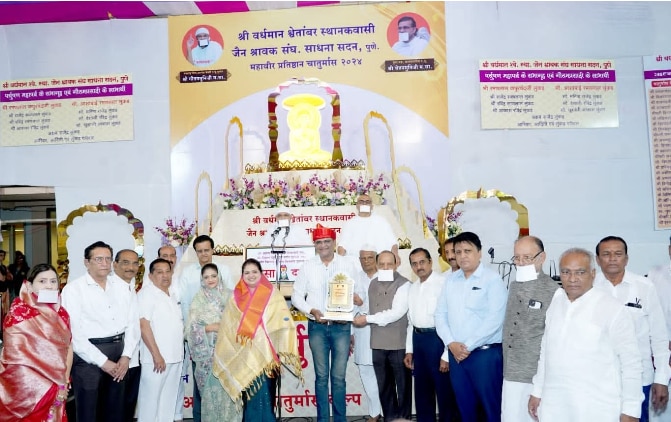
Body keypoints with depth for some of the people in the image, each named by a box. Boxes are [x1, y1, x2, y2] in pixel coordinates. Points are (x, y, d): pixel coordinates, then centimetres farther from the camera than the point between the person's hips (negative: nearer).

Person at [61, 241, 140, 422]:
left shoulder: (122, 286, 9)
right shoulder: (73, 289, -7)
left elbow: (132, 322, 8)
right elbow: (74, 333, -12)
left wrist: (126, 356, -4)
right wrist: (102, 361, -13)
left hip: (118, 352, 5)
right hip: (89, 355, -4)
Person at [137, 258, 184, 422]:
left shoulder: (172, 293, 12)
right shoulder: (146, 293, -11)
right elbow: (144, 325, -18)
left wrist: (181, 349, 14)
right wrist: (156, 355, -20)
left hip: (175, 356, 8)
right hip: (157, 357, -7)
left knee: (169, 398, 15)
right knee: (150, 398, 0)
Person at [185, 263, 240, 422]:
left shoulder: (229, 295, 6)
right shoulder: (199, 299, 2)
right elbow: (191, 327, -3)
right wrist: (210, 327, -14)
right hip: (208, 352, -1)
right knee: (212, 389, 1)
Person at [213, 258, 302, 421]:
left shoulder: (273, 295, 0)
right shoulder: (235, 298, 9)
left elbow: (284, 322, -4)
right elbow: (227, 327, 12)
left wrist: (285, 352, -11)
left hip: (264, 354, -2)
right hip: (244, 354, 3)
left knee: (263, 394, -7)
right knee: (251, 394, 5)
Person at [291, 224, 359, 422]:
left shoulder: (348, 265, 1)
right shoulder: (307, 266, 2)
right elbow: (296, 295, 4)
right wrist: (311, 311, -10)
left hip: (341, 326, -1)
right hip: (317, 326, 1)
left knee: (339, 376, 3)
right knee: (321, 376, 8)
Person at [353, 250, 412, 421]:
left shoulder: (403, 284, -10)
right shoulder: (373, 284, 12)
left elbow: (396, 313, -17)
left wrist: (367, 319, -13)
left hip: (399, 343, -6)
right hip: (378, 343, 6)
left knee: (403, 385, 7)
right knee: (384, 386, 15)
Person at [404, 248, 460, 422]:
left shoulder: (443, 283, -14)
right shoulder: (413, 288, 12)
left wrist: (446, 355, -18)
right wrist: (409, 350, 16)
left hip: (437, 339, -7)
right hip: (418, 339, 8)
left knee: (444, 390, 4)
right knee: (422, 390, 18)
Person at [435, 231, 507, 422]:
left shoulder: (492, 279, -8)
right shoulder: (451, 281, 10)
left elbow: (494, 319, -15)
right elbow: (440, 314, 10)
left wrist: (468, 346, -13)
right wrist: (451, 344, -5)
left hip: (485, 353, -5)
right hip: (456, 354, 5)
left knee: (491, 406, 3)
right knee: (465, 406, 14)